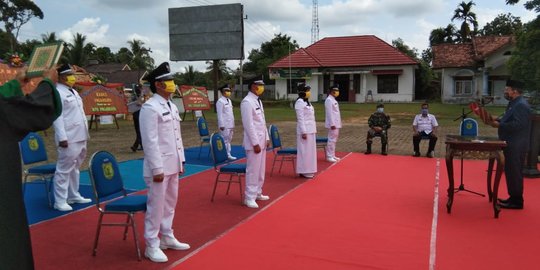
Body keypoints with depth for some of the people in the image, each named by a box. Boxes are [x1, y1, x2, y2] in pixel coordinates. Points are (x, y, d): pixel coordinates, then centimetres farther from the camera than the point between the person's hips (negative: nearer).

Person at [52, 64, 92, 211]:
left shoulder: (74, 92, 18)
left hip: (80, 138, 9)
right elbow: (57, 117, -18)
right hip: (69, 139, -9)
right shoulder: (57, 93, -10)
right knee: (64, 170, -4)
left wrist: (85, 133, 17)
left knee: (74, 168, 17)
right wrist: (62, 137, -24)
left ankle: (74, 195, 28)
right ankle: (60, 201, 2)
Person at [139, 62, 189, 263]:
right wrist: (157, 168, -20)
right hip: (159, 166, -8)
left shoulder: (172, 106, 12)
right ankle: (152, 246, 13)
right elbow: (150, 141, -19)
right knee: (156, 206, 1)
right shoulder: (150, 108, -14)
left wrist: (181, 161, 15)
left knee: (170, 203, 18)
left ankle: (167, 238, 32)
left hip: (172, 165, 9)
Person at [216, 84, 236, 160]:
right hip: (224, 125, -8)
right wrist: (221, 125, -18)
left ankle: (228, 155, 17)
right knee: (225, 140, -7)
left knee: (229, 140, 11)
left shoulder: (229, 101, 15)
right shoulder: (220, 101, -10)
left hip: (230, 124, 8)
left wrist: (233, 124, 16)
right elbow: (219, 114, -14)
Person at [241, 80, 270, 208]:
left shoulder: (258, 101, 13)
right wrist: (255, 143, -19)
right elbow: (248, 124, -19)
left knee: (260, 170, 15)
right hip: (254, 142, -9)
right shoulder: (247, 102, -15)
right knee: (253, 170, -4)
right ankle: (249, 198, 6)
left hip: (261, 141, 9)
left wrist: (267, 138, 14)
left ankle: (257, 193, 27)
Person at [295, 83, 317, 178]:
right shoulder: (300, 102, -13)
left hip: (310, 130, 10)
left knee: (310, 150, 12)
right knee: (305, 151, -4)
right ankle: (304, 171, 3)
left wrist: (314, 130, 17)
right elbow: (300, 118, -18)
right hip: (304, 130, -9)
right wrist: (303, 132, -21)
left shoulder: (307, 102, 15)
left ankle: (308, 170, 21)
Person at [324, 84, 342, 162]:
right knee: (332, 140, -7)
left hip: (336, 123, 10)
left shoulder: (333, 100, 17)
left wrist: (337, 123, 18)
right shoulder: (329, 100, -14)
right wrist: (332, 124, -23)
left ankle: (332, 155, 21)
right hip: (333, 124, -10)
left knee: (334, 140, 14)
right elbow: (329, 113, -19)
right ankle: (329, 156, -2)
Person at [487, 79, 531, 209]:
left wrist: (499, 125, -20)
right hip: (511, 145, 10)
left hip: (516, 146, -10)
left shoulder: (521, 105, -17)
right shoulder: (514, 103, 16)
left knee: (514, 173, -4)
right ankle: (513, 198, 25)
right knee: (511, 172, 15)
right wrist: (498, 120, 5)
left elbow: (518, 125, -26)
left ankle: (517, 201, 4)